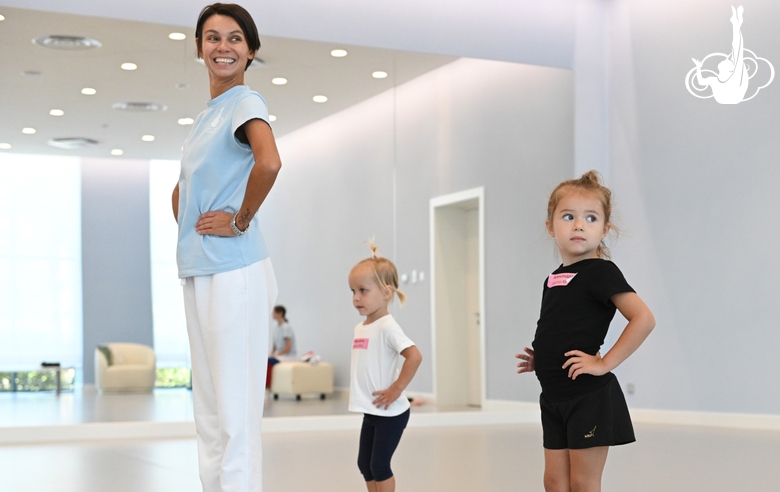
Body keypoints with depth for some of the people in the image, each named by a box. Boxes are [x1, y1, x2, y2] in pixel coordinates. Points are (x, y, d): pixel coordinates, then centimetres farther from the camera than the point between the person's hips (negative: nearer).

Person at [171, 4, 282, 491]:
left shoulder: (246, 102, -7)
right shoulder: (206, 116, 18)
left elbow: (269, 162, -28)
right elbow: (182, 189, 30)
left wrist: (239, 220, -17)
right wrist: (186, 231, 13)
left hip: (234, 272, -9)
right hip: (197, 272, 9)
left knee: (236, 410, -6)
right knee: (209, 409, 14)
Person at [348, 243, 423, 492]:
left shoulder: (387, 327, -17)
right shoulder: (360, 328, 8)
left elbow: (414, 356, -27)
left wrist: (396, 390, -23)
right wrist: (357, 391, 11)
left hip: (390, 413, -9)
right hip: (370, 411, 9)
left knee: (379, 464, -3)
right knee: (364, 463, 13)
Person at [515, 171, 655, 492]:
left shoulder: (600, 272, -11)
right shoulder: (554, 279, 12)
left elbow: (643, 318, -21)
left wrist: (604, 363, -20)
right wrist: (542, 360, 8)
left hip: (588, 397, -8)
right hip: (554, 397, 8)